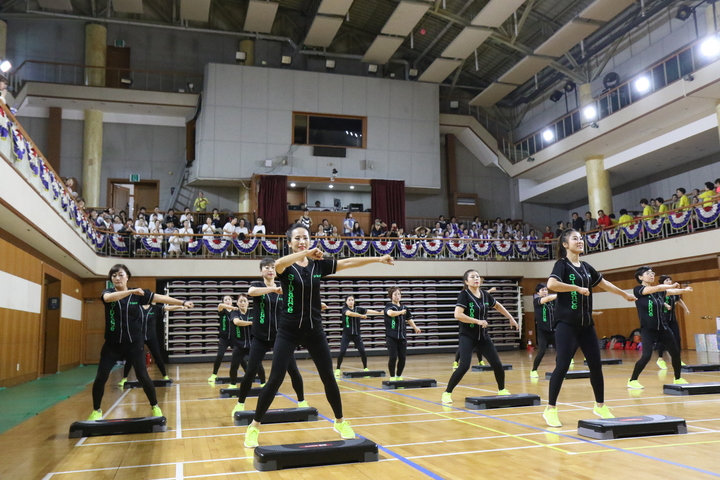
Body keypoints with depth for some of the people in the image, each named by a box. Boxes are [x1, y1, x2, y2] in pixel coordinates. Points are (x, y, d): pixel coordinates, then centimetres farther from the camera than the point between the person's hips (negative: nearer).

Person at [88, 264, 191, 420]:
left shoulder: (138, 294, -2)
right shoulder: (108, 292, -3)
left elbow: (160, 298, -2)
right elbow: (109, 298, -28)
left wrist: (182, 302, -6)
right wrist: (131, 291, -40)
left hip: (134, 343, -1)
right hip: (112, 344, 1)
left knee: (142, 376, -1)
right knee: (100, 378, -1)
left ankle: (155, 407, 18)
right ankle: (96, 411, 20)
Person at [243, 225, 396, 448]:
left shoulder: (319, 264, 4)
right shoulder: (286, 266, -7)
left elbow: (347, 263, 4)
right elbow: (278, 264, -31)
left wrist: (378, 259, 0)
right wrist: (307, 253, -39)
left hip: (314, 330, 4)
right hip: (289, 331, -3)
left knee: (328, 378, 8)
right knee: (275, 380, -5)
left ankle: (340, 422, 26)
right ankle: (254, 427, 10)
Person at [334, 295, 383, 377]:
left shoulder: (358, 309, 4)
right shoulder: (344, 309, -6)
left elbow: (369, 311, -5)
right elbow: (349, 313, -27)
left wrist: (380, 312, -14)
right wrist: (362, 316, -25)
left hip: (356, 334, 3)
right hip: (346, 334, -3)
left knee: (362, 351, -4)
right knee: (342, 352, -10)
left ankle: (365, 368, 14)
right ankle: (338, 369, 6)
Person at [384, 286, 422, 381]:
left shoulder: (404, 308, 12)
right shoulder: (388, 306, -4)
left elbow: (409, 319, 24)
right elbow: (390, 313, -27)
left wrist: (415, 327, 14)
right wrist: (401, 312, -16)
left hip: (402, 336, 5)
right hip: (391, 337, -5)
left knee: (402, 357, 2)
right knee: (393, 357, -10)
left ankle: (399, 376, 21)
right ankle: (392, 377, 7)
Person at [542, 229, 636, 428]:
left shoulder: (586, 267, 14)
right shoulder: (562, 264, -7)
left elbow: (604, 284, 30)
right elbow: (551, 284, -26)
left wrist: (625, 294, 38)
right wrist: (578, 288, -20)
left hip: (586, 324, 7)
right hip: (566, 323, -7)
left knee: (596, 365, 9)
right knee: (562, 365, -11)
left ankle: (600, 406, 26)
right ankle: (550, 409, -3)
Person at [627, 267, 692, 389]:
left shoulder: (659, 292, 9)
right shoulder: (638, 290, -10)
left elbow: (673, 291, 2)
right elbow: (657, 288, -19)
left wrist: (685, 290, -14)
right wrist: (672, 285, -8)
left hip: (663, 327, 6)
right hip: (647, 329, -6)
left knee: (676, 353, 10)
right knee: (646, 356, -17)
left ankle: (678, 379, 31)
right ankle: (632, 381, -1)